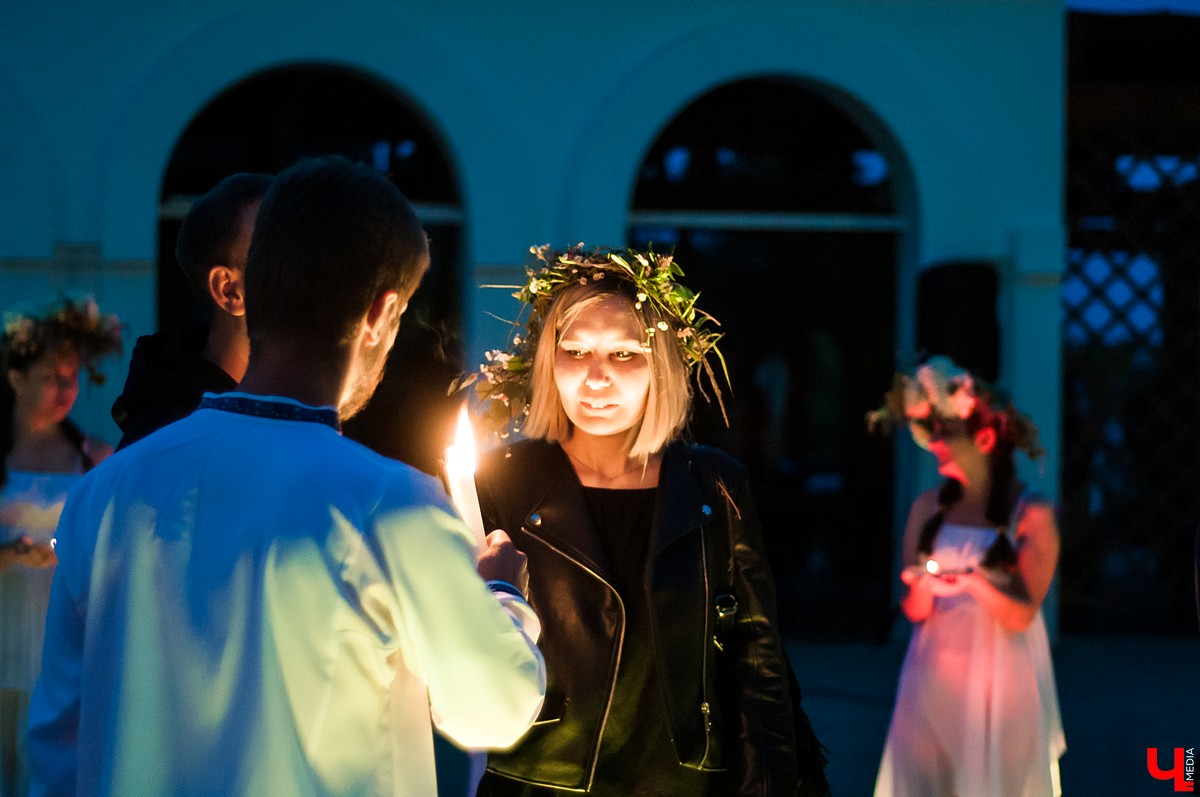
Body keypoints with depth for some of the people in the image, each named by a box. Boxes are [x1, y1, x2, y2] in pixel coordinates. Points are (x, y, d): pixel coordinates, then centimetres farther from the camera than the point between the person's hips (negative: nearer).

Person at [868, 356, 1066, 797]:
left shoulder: (1031, 513, -6)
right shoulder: (928, 508, 5)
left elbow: (1022, 616, -10)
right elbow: (913, 610, 5)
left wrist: (972, 583, -26)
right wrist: (923, 588, -16)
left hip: (1001, 676, -3)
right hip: (937, 674, 3)